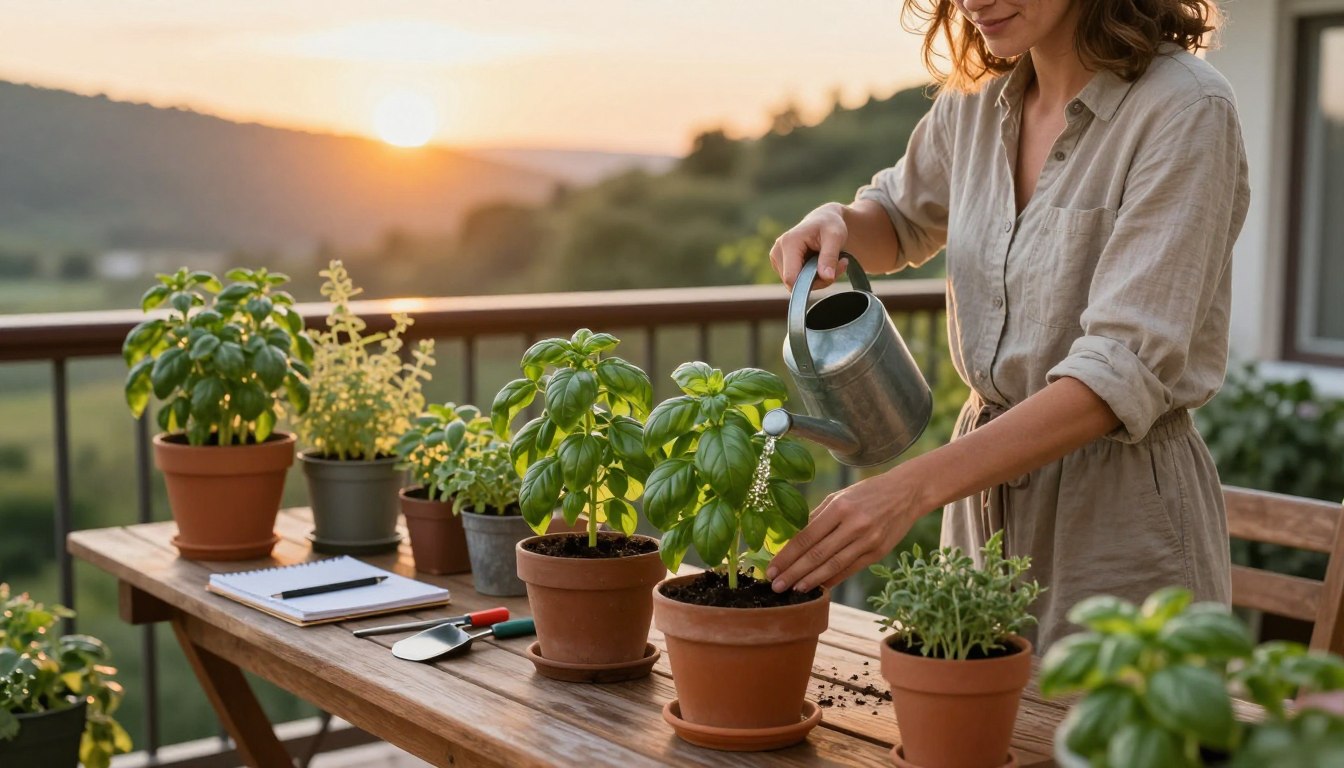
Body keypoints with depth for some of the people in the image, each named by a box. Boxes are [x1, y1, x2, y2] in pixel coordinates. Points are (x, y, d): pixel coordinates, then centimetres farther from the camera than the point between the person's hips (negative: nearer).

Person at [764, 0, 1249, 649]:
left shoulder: (1184, 109, -18)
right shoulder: (976, 102, 2)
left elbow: (1124, 371, -25)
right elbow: (901, 219, 23)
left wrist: (911, 488, -33)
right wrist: (838, 223, -2)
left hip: (1120, 527, -6)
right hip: (985, 490, 6)